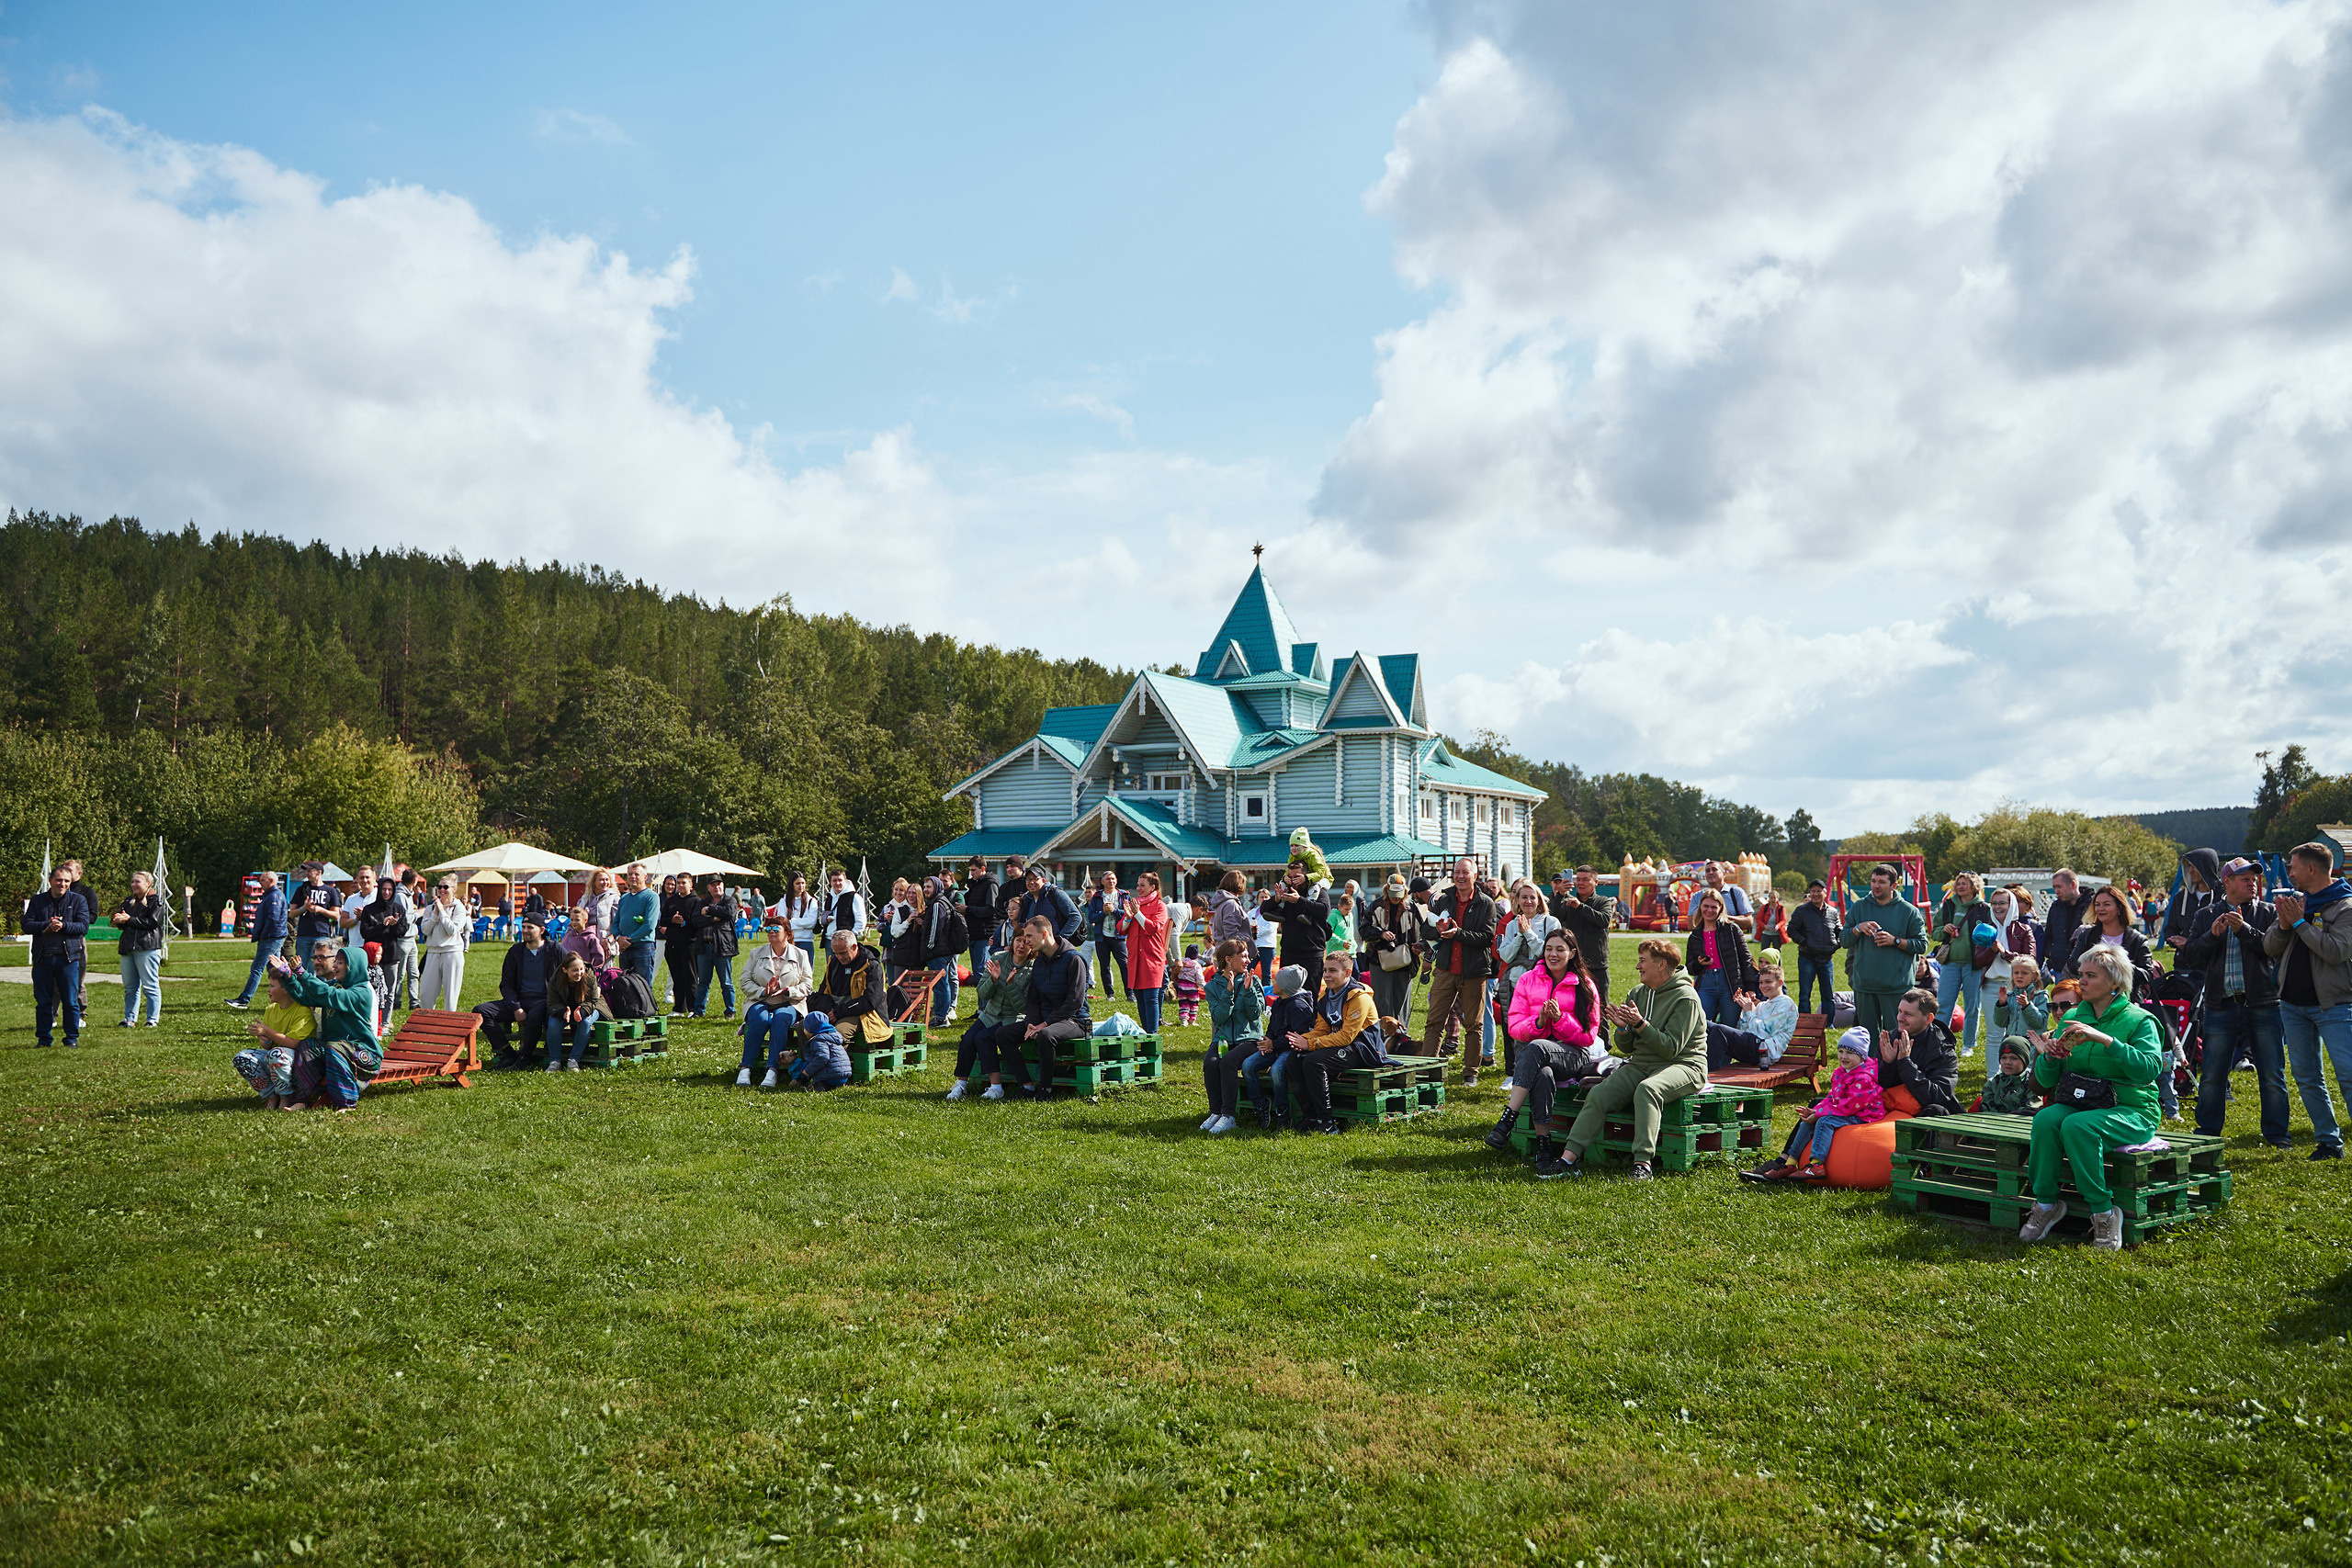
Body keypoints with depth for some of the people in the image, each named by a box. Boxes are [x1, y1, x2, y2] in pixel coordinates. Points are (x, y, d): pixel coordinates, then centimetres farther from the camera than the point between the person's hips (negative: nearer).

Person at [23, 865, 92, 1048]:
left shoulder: (78, 900, 6)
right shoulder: (37, 900, 11)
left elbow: (84, 927, -3)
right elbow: (27, 926, 2)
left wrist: (63, 926, -18)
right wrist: (47, 925, -15)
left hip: (68, 958, -2)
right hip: (42, 958, 2)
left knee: (71, 1002, -1)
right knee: (43, 1002, 7)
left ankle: (72, 1038, 8)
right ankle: (43, 1038, 17)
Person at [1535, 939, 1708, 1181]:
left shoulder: (1685, 997, -9)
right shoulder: (1638, 992, 13)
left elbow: (1671, 1048, -17)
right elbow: (1626, 1048, 14)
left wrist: (1640, 1023, -22)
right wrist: (1623, 1028, -7)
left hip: (1682, 1066, -7)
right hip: (1641, 1064, 7)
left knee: (1647, 1089, -37)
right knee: (1599, 1094, -16)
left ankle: (1644, 1162, -41)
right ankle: (1569, 1158, -21)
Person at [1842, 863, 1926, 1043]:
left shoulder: (1909, 911, 2)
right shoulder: (1859, 907, 9)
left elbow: (1922, 944, 0)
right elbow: (1844, 941, 9)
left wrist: (1895, 940, -13)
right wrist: (1858, 928, -10)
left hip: (1896, 986, -3)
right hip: (1864, 983, 3)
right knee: (1867, 1034, 9)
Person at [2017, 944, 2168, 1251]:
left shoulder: (2139, 1021, 0)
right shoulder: (2071, 1018, 14)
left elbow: (2149, 1068, -20)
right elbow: (2046, 1081, 13)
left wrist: (2106, 1040, -26)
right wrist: (2048, 1057, -9)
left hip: (2129, 1111, -4)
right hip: (2076, 1103, 4)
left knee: (2077, 1125, -34)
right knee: (2046, 1118, -29)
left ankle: (2104, 1212, -20)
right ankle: (2046, 1203, -18)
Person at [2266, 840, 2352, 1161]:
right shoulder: (2294, 902, 11)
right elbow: (2269, 948, 9)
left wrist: (2300, 923, -15)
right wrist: (2283, 924, -9)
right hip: (2293, 1004, 7)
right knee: (2307, 1078, 9)